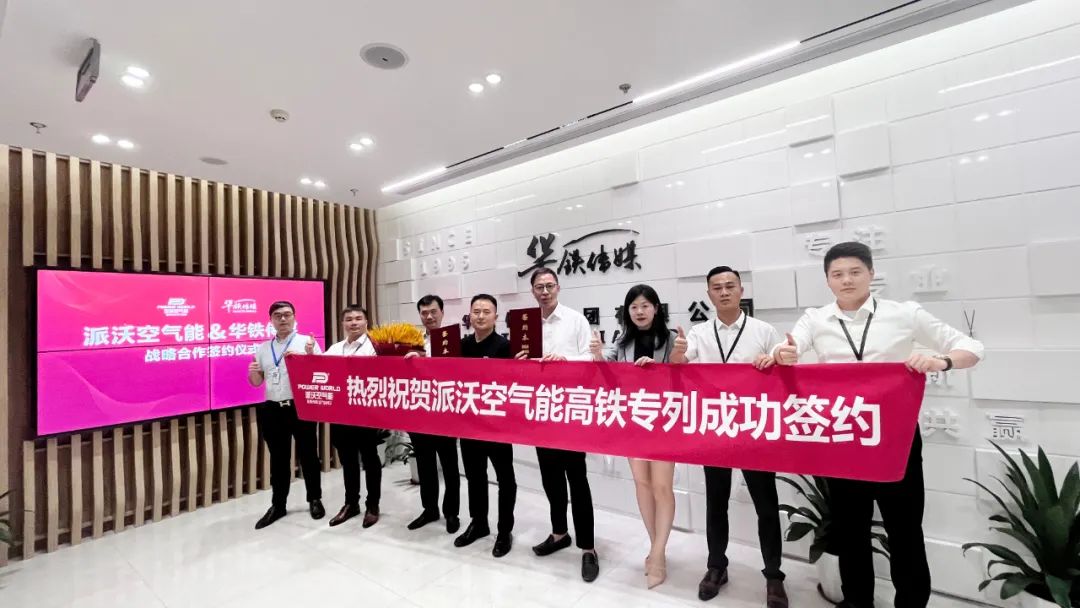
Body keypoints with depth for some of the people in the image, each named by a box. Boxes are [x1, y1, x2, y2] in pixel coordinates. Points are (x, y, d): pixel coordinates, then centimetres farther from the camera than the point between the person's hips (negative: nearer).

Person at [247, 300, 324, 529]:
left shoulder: (307, 342, -2)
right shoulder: (264, 348, 12)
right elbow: (257, 382, 15)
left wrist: (310, 355, -25)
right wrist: (252, 371, -7)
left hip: (301, 408, -4)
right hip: (273, 410, 4)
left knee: (308, 455, 7)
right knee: (278, 459, 14)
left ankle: (315, 499, 24)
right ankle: (277, 505, 28)